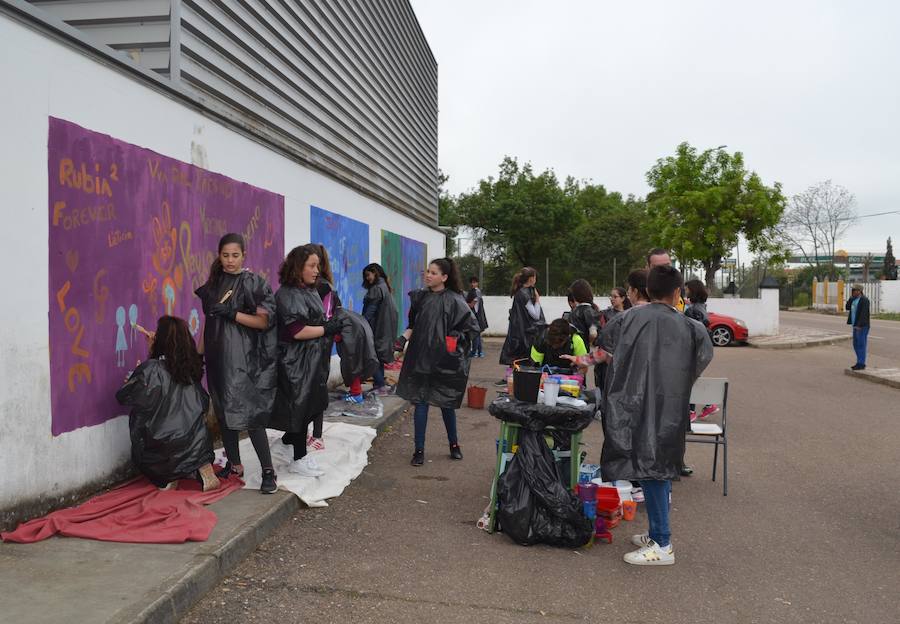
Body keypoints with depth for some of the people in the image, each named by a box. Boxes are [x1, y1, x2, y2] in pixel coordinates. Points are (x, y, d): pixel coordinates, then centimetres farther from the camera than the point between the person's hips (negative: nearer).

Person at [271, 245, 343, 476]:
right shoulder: (287, 294, -16)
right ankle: (299, 459, 9)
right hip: (296, 361, -9)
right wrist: (328, 328, -17)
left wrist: (333, 324, 3)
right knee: (301, 406, -1)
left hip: (314, 360, 9)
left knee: (311, 403, 15)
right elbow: (297, 331, -23)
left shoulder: (312, 291, 11)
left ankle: (289, 439, 35)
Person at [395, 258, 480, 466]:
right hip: (420, 358, 3)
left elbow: (472, 326, -4)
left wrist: (455, 340, -11)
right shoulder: (420, 297, 5)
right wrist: (404, 338, -5)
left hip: (443, 360, -3)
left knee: (446, 403, 11)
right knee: (420, 402, 1)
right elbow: (413, 324, 12)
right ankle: (419, 450, 10)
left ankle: (454, 444, 31)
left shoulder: (454, 300, -7)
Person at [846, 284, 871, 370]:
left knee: (861, 345, -6)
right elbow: (847, 308, 10)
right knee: (856, 345, 12)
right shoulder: (855, 299, 13)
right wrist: (851, 297, 1)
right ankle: (860, 363, 19)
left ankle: (861, 364, -1)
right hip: (856, 326, 9)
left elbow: (863, 314, -21)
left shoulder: (864, 300, -15)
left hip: (862, 326, -9)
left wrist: (859, 325, -24)